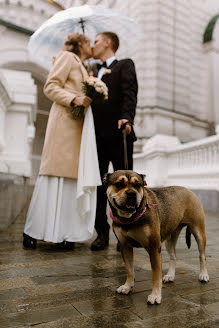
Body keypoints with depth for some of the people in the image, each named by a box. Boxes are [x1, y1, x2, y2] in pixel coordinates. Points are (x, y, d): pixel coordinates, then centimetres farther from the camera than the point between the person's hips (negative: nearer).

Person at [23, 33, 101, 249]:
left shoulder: (83, 68, 32)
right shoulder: (67, 57, 8)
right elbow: (50, 87, -5)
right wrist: (74, 99, -16)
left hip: (79, 125, 8)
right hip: (64, 121, -8)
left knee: (73, 177, -1)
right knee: (56, 173, -12)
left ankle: (64, 233, 1)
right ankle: (32, 231, -3)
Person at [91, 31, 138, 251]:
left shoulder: (124, 65, 11)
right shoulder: (94, 72, 28)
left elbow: (130, 93, -7)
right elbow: (89, 98, 22)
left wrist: (126, 117, -22)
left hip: (118, 134, -5)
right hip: (97, 136, 6)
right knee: (97, 185, 3)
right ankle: (102, 233, 11)